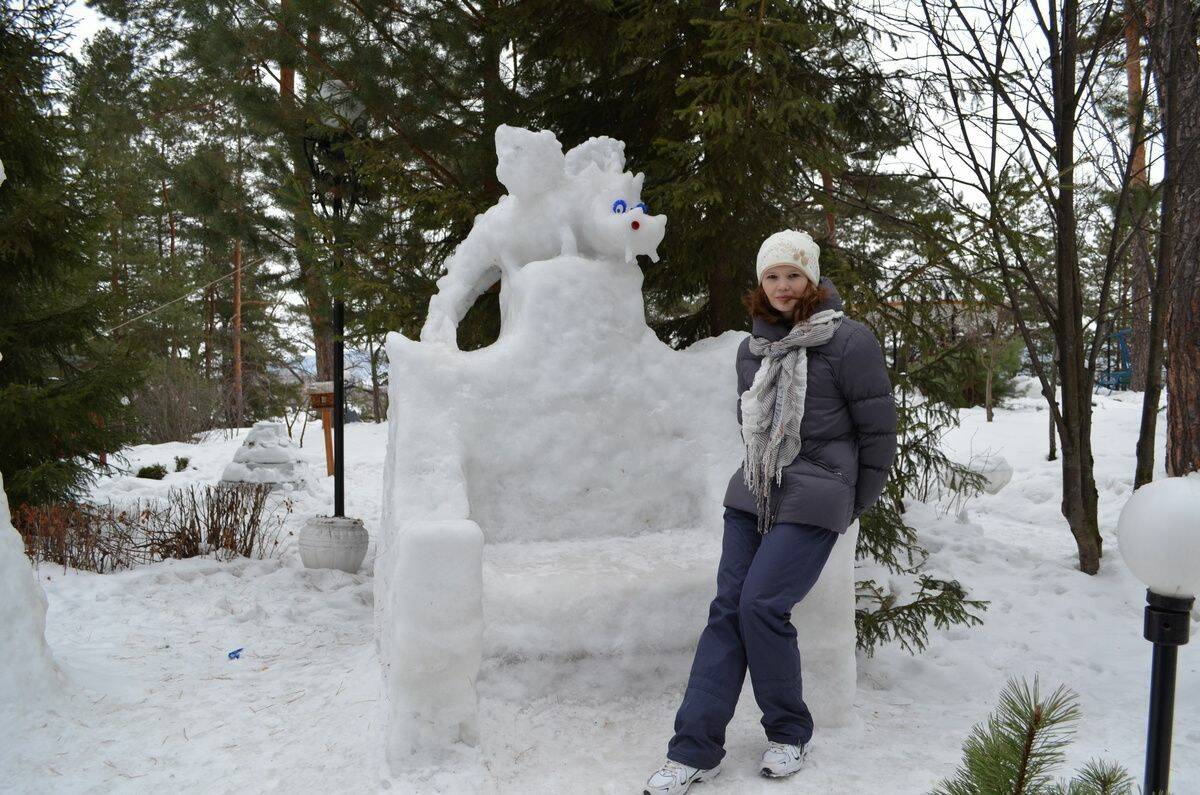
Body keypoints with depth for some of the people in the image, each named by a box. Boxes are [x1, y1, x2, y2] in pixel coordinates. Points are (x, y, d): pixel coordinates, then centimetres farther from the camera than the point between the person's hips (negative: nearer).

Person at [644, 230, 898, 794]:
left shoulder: (848, 340, -7)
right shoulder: (752, 348, 11)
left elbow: (878, 429, -3)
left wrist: (855, 506, 2)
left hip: (813, 501, -6)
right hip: (751, 495, 6)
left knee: (762, 606, -15)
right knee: (726, 609, -1)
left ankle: (789, 732, 9)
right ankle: (695, 749, 3)